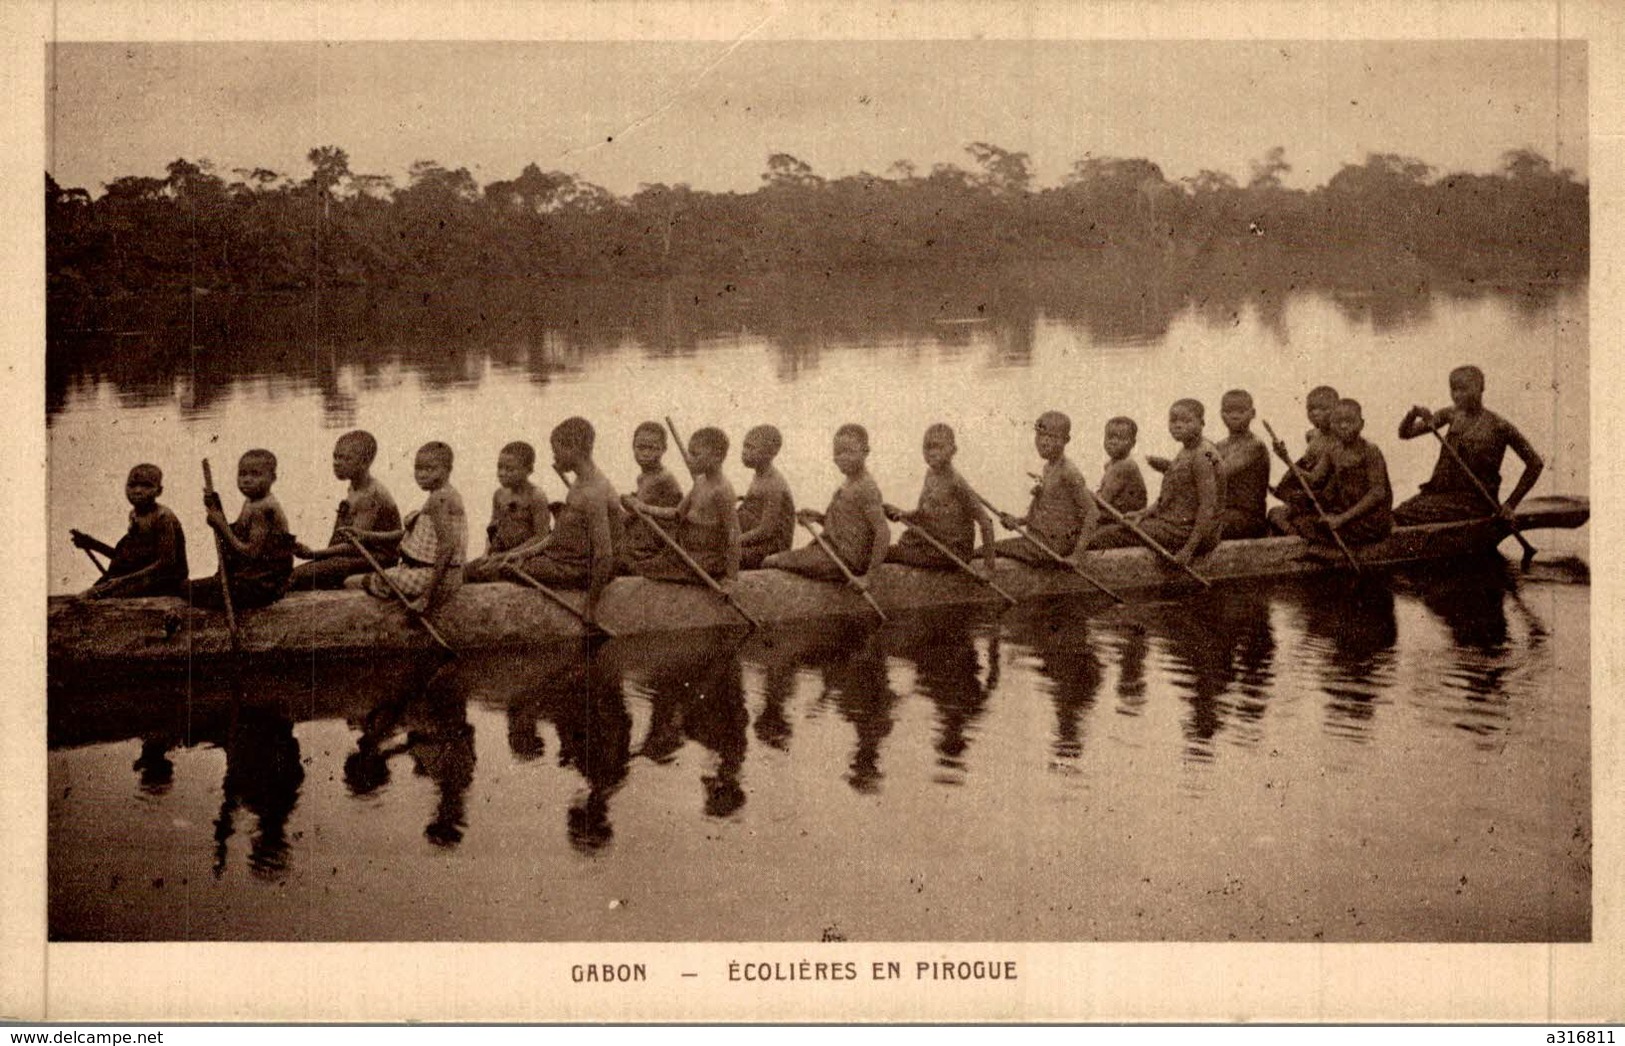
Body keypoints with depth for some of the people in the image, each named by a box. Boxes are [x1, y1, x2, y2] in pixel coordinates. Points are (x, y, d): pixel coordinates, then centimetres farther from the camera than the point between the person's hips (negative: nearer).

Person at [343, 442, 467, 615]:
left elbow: (447, 544, -28)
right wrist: (368, 536, 19)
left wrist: (431, 592, -29)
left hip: (428, 575, -10)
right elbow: (412, 533, 20)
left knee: (351, 583, -1)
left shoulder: (439, 499, -18)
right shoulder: (448, 495, 13)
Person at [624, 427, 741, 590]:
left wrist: (731, 577, -21)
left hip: (707, 562, -9)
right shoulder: (700, 482, 7)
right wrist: (643, 507, 2)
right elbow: (678, 514, 12)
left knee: (646, 567, -7)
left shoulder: (722, 490, -21)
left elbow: (733, 533, -20)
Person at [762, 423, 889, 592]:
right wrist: (819, 517, 5)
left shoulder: (866, 489, -17)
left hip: (844, 562, -10)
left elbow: (883, 532, -23)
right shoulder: (848, 486, 13)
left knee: (771, 562, -12)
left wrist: (869, 576, -24)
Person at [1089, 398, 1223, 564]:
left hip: (1186, 531, -10)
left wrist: (1189, 549, -24)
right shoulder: (1184, 453, 14)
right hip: (1173, 522, 10)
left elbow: (1208, 507, -21)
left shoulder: (1203, 457, -17)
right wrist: (1144, 513, 0)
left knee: (1114, 534, -14)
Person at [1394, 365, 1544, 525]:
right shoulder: (1452, 415, 11)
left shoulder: (1498, 426, -4)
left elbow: (1536, 463, -1)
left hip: (1473, 501, -5)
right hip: (1440, 492, 5)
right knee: (1394, 517, -22)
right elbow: (1405, 433, 10)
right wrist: (1412, 414, -13)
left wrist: (1511, 504, -2)